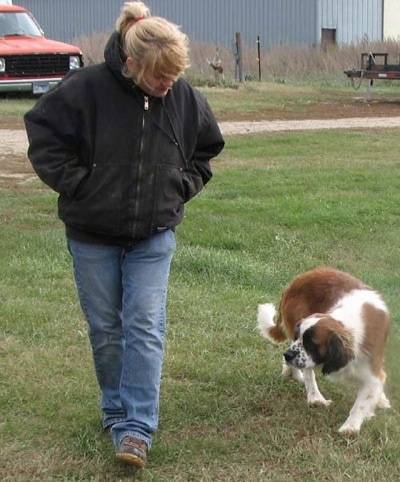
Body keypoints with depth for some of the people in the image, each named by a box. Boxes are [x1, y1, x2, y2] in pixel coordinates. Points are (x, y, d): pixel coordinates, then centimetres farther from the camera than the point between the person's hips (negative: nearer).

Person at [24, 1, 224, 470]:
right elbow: (42, 133, -8)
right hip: (92, 234, -1)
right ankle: (116, 410, 27)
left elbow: (207, 148, 13)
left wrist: (181, 186, 0)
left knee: (144, 326, -6)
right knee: (105, 329, 9)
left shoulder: (184, 97, -7)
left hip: (153, 235, 1)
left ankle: (137, 429, -6)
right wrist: (78, 184, -13)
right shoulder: (87, 88, -18)